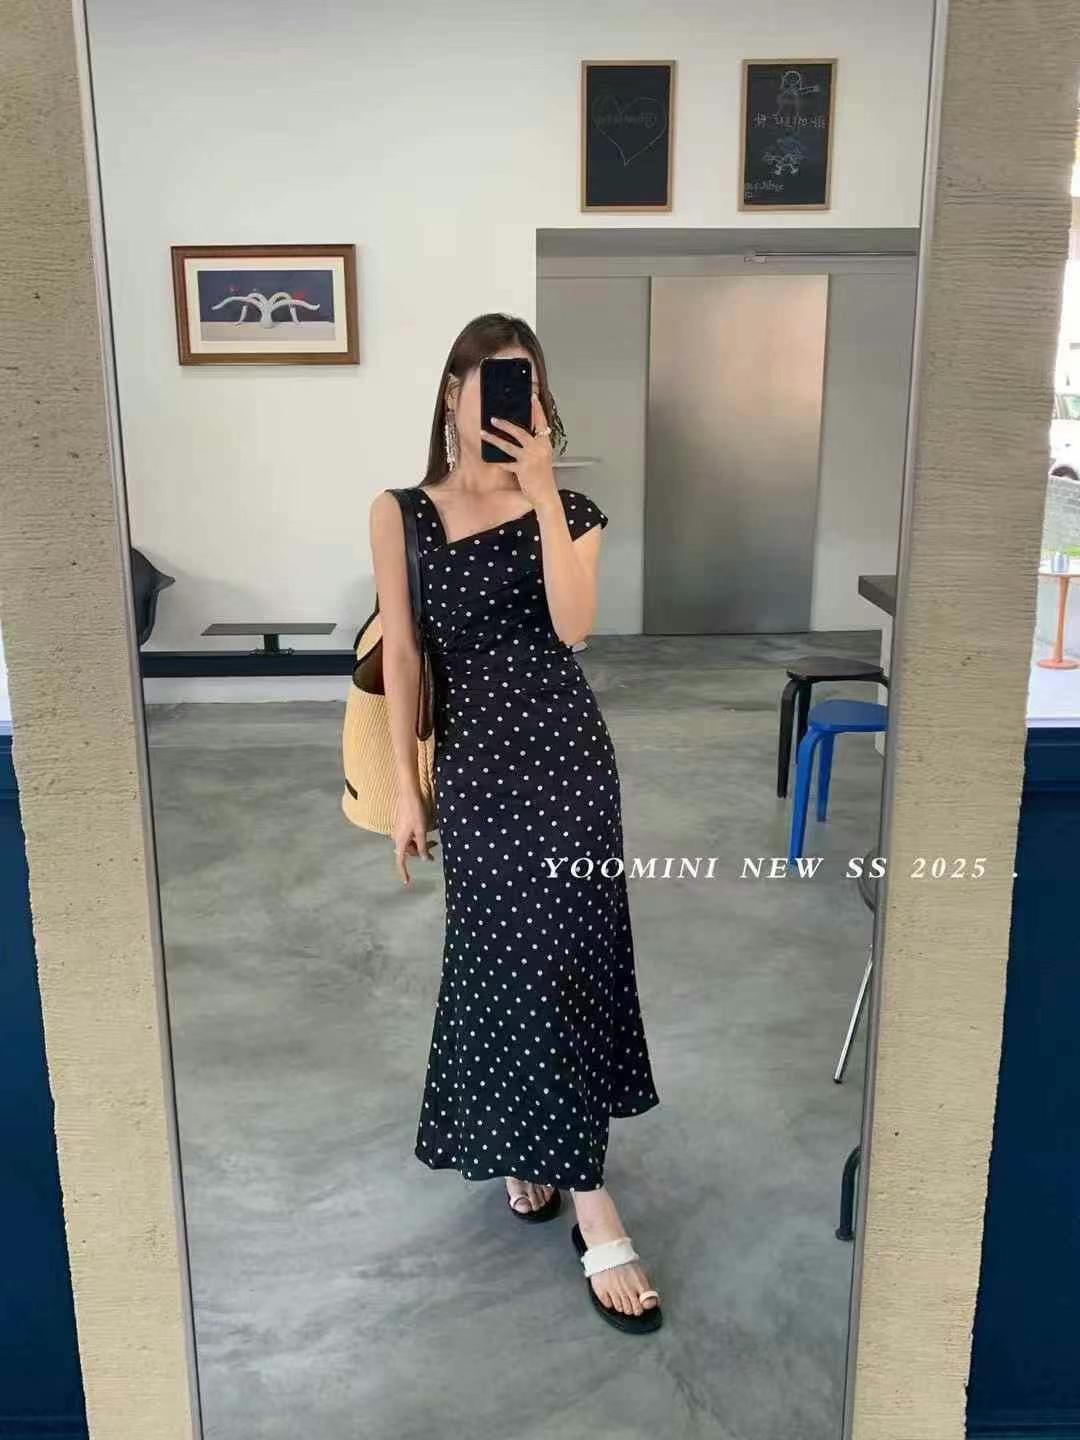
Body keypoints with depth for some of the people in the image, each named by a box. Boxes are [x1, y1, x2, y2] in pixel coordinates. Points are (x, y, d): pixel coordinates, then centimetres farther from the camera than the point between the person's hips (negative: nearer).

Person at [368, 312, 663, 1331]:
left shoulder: (565, 508, 2)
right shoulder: (401, 515, 1)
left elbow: (572, 626, -14)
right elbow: (402, 653, 2)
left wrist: (544, 495, -20)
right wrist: (406, 785, 0)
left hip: (564, 751, 1)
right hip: (473, 759, -1)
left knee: (562, 957, 3)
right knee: (509, 962, 1)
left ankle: (534, 1154, 27)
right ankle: (591, 1206, 12)